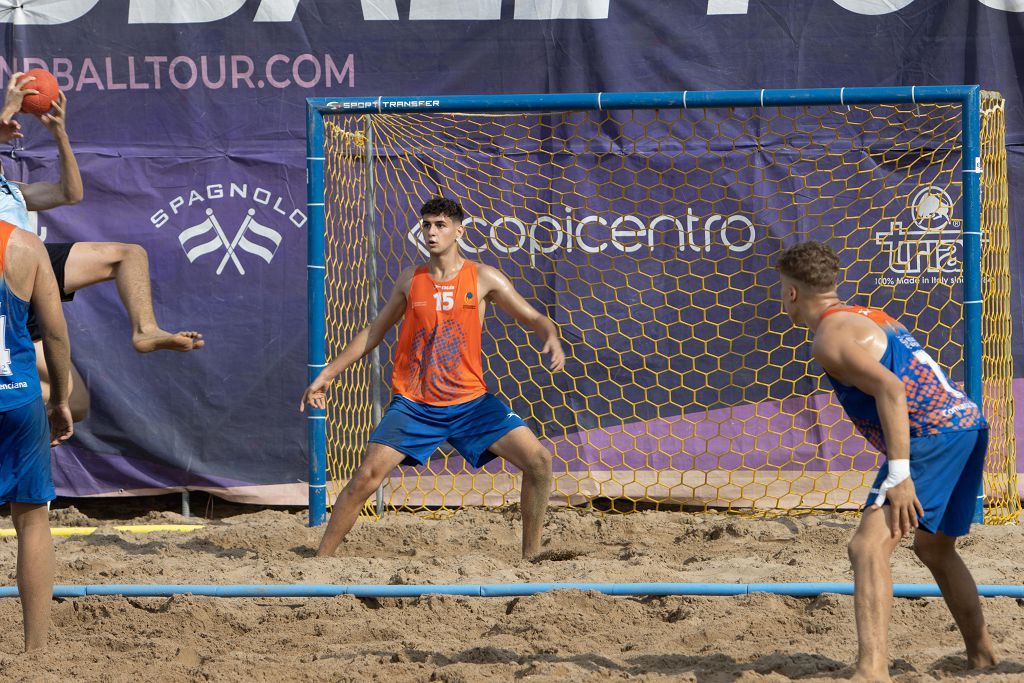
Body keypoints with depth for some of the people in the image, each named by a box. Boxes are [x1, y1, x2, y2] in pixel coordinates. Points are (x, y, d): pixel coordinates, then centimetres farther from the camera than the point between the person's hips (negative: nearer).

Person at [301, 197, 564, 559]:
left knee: (539, 461, -12)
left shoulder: (483, 278, 1)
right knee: (366, 476, -14)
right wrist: (327, 374, 13)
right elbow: (374, 331, 15)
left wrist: (552, 338, -19)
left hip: (471, 402, 0)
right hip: (413, 404, 0)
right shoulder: (410, 280, 5)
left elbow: (534, 318, 5)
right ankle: (321, 558, -3)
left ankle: (531, 556, 2)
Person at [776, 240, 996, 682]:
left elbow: (891, 390, -22)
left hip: (933, 435, -10)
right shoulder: (867, 317, 22)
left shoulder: (830, 338, -8)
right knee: (934, 548, 29)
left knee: (869, 547, -17)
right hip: (967, 421, 10)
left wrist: (899, 475, -25)